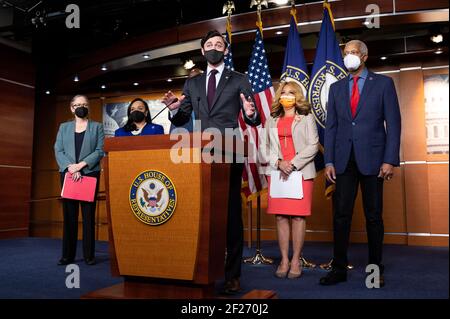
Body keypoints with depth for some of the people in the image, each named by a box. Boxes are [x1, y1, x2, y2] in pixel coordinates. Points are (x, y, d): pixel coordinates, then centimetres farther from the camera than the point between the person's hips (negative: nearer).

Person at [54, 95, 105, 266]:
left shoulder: (97, 127, 9)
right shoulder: (64, 127, 14)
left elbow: (100, 151, -2)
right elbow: (58, 151, 4)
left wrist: (82, 164, -14)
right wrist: (70, 167, -12)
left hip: (90, 174, -2)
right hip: (68, 174, 2)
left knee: (88, 214, -1)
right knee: (69, 214, 3)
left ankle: (89, 254, 4)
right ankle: (68, 254, 9)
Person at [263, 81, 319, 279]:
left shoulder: (306, 118, 9)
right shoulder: (271, 121, 17)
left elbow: (313, 145, 0)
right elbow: (267, 147, 11)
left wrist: (293, 164, -10)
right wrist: (279, 163, -7)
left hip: (301, 172, -2)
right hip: (277, 172, 3)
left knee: (298, 216, -4)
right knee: (280, 216, 0)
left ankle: (296, 261, 3)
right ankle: (284, 260, 6)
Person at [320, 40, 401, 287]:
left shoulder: (383, 83, 5)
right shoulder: (336, 88, 13)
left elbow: (393, 123, -1)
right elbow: (331, 126, 10)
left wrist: (390, 160, -10)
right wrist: (329, 161, 1)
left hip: (372, 159, -2)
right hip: (344, 160, 3)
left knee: (373, 215, 6)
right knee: (341, 215, 2)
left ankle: (375, 268, 18)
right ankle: (339, 268, 10)